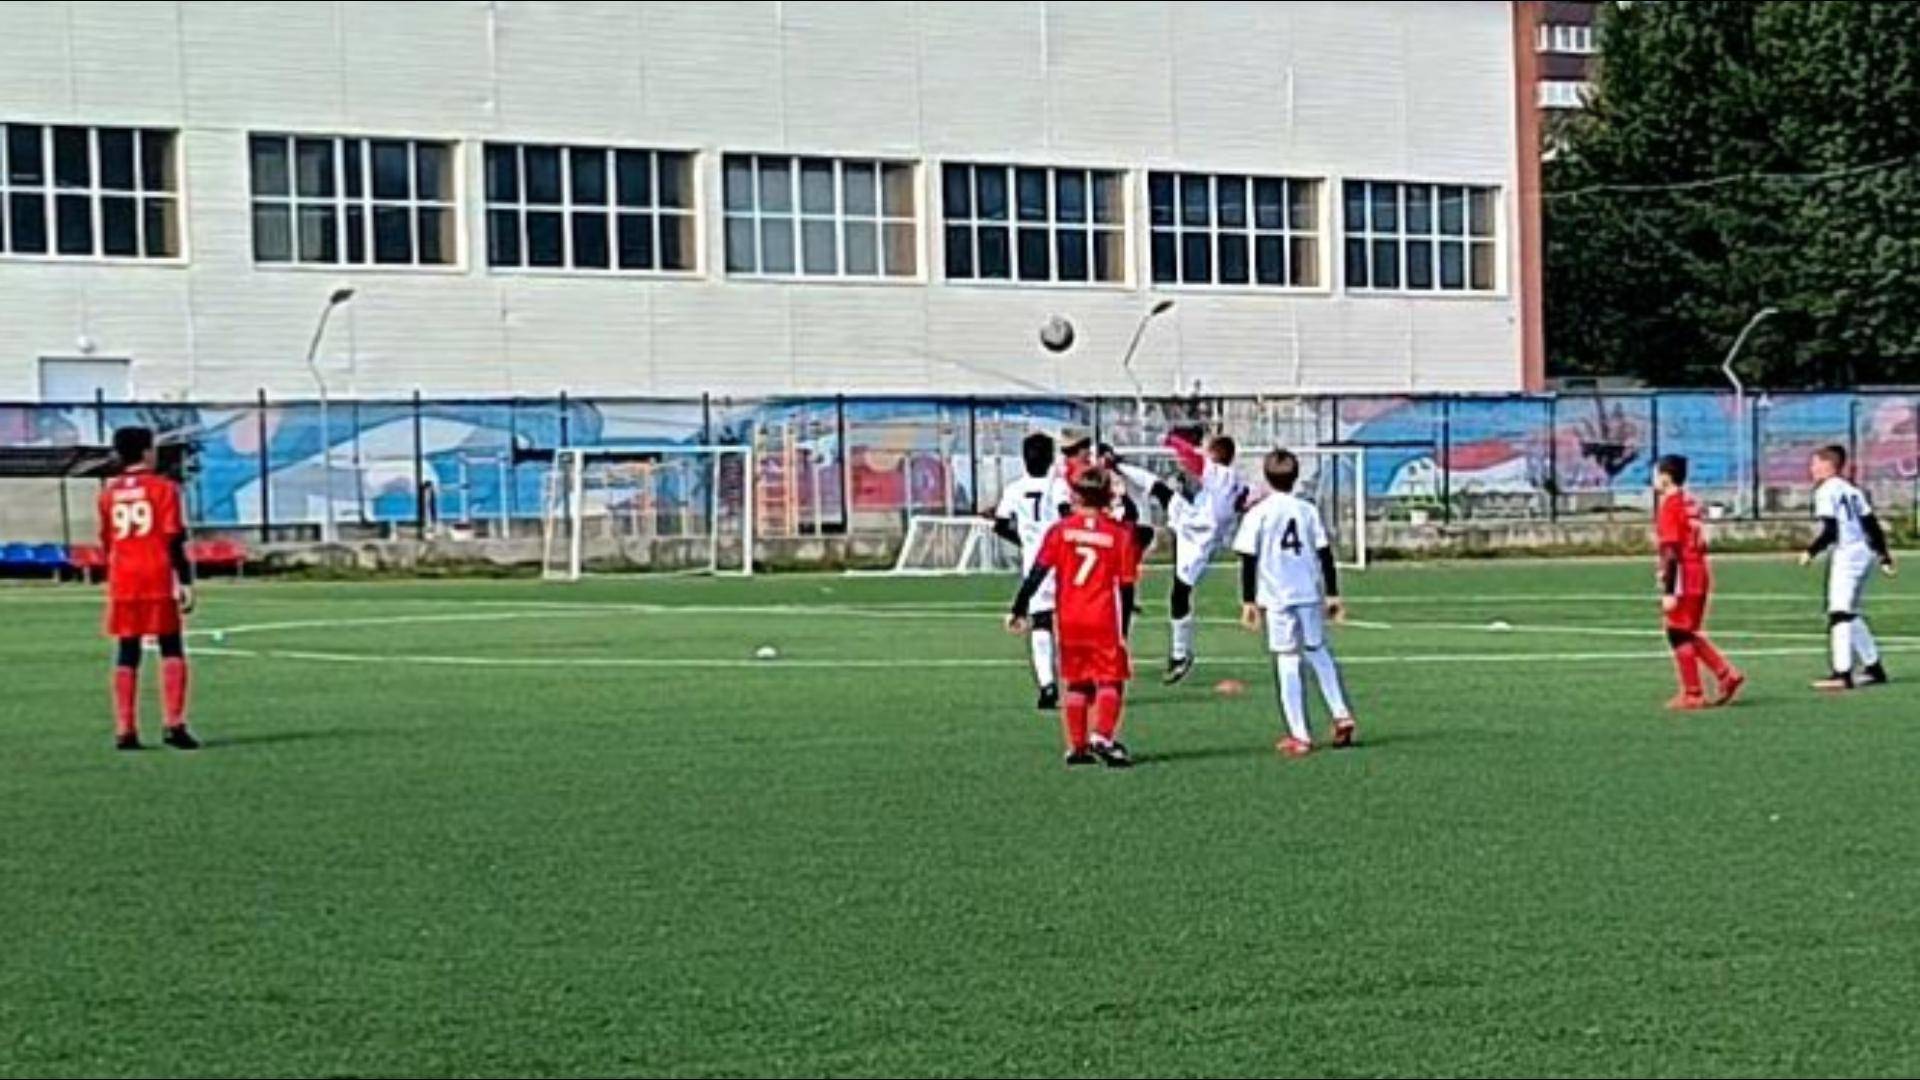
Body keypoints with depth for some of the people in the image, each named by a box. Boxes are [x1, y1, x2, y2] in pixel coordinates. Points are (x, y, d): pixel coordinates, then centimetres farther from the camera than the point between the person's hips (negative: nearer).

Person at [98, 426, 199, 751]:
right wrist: (185, 582, -8)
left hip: (122, 581, 4)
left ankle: (125, 731, 4)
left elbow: (106, 541, 15)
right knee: (172, 651, 3)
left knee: (126, 654, 7)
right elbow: (174, 539, -9)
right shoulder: (163, 488, -3)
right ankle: (173, 725, -6)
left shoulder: (108, 493, 9)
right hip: (158, 579, -4)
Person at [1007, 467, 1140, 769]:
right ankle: (1102, 736, -18)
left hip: (1069, 620, 2)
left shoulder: (1061, 530, 2)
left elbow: (1038, 572, -3)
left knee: (1075, 684, 13)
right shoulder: (1120, 534, 0)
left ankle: (1077, 747, 13)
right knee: (1110, 681, 2)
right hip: (1104, 620, -2)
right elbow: (1126, 586, 0)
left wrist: (1019, 610, 1)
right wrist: (1124, 632, 4)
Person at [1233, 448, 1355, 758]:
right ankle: (1341, 715, 13)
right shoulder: (1308, 510, 5)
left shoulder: (1258, 514, -4)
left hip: (1277, 597, -3)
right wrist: (1333, 594, 12)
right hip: (1310, 593, 3)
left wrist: (1248, 601, 0)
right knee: (1318, 652, 21)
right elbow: (1325, 554, 6)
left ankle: (1299, 736, -1)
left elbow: (1249, 560, -5)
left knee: (1288, 662, -1)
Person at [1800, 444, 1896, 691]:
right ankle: (1873, 667, 22)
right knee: (1850, 614, 18)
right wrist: (1885, 558, 20)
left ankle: (1842, 673, -18)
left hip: (1847, 554, -9)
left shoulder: (1826, 491, -7)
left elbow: (1830, 531, -16)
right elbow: (1872, 526, 17)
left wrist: (1811, 552, -7)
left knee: (1840, 613, -11)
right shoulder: (1852, 491, 18)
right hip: (1865, 552, 9)